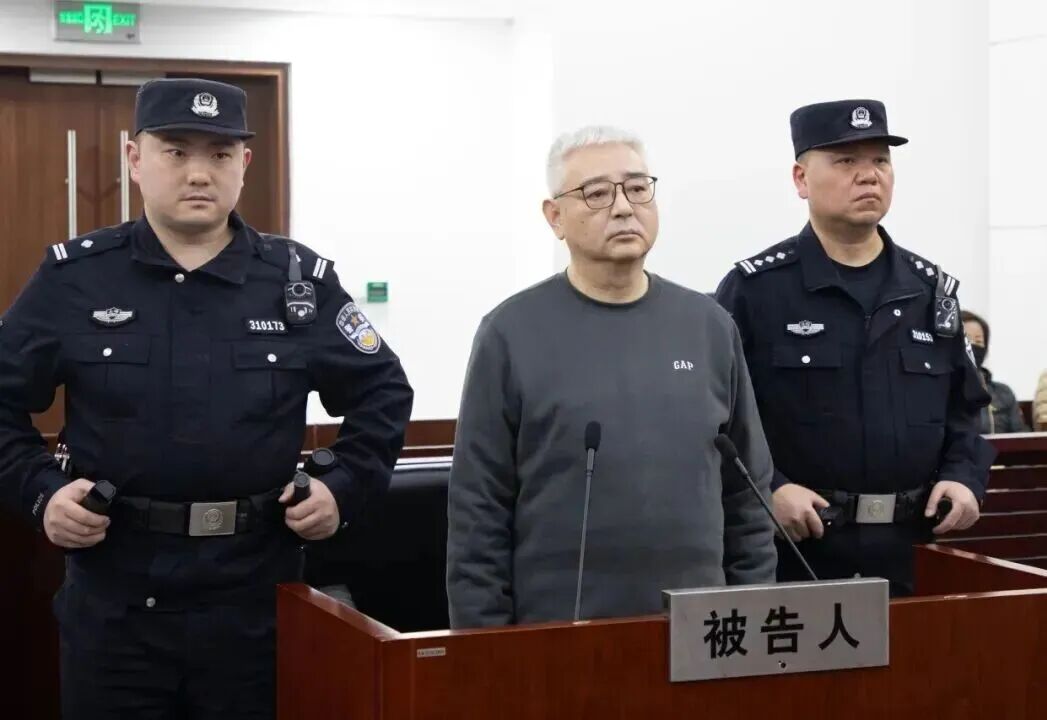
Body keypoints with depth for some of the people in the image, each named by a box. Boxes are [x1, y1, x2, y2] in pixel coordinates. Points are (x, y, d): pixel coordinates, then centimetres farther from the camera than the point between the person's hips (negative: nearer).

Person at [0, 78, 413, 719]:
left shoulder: (299, 279, 1)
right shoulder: (75, 277, 0)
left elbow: (382, 393, 12)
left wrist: (344, 489, 0)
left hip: (256, 595, 0)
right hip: (113, 598, 0)